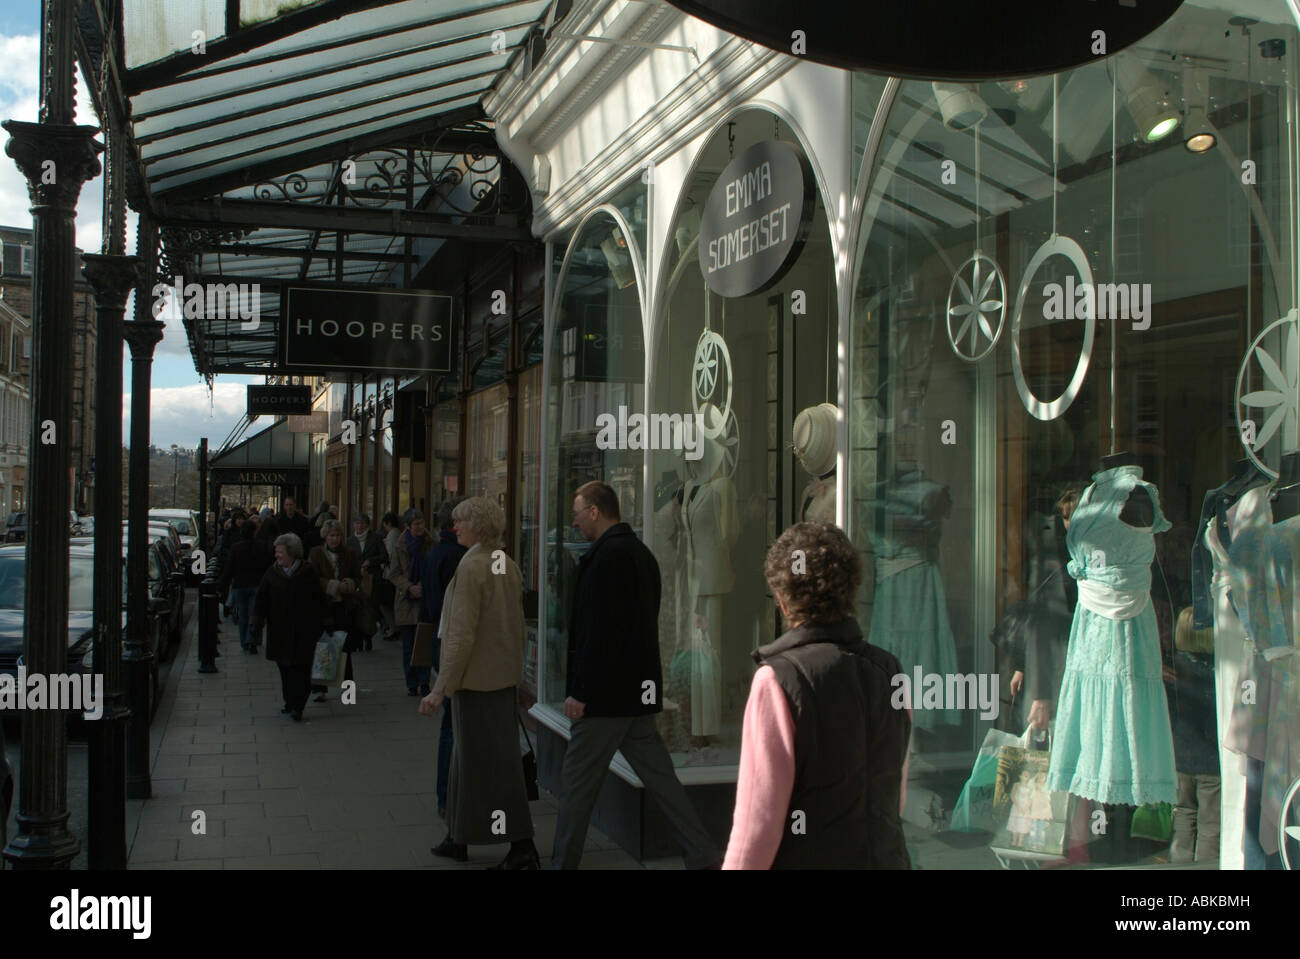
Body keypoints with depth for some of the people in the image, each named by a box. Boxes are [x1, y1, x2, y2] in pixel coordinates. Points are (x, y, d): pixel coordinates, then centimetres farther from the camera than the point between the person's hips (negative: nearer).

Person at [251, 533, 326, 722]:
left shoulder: (308, 574, -3)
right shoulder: (271, 574, 4)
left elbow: (319, 602, 1)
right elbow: (261, 598, 4)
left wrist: (318, 627, 0)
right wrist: (258, 619, -11)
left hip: (303, 632, -3)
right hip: (279, 631, 3)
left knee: (300, 669, -7)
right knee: (284, 667, 9)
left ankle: (297, 707, -6)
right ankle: (290, 702, 21)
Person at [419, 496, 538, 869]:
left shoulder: (472, 566, -18)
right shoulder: (508, 566, 6)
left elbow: (462, 635, -21)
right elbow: (518, 626, 13)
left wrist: (441, 688, -19)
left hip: (476, 679, -9)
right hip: (505, 677, 9)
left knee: (488, 762, 0)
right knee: (469, 755, 18)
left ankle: (522, 848, 5)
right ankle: (458, 839, 29)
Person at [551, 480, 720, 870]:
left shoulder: (608, 555, -16)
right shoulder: (641, 552, 14)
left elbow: (599, 631, -21)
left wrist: (580, 692, -17)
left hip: (606, 692, -9)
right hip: (638, 691, 9)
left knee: (578, 781, 4)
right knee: (659, 776, 11)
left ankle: (563, 862, 15)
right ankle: (703, 856, 11)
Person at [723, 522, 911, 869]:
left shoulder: (778, 680, -16)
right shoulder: (890, 671, 2)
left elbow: (759, 818, -18)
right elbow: (897, 795, 13)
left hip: (808, 857, -6)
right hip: (887, 856, 6)